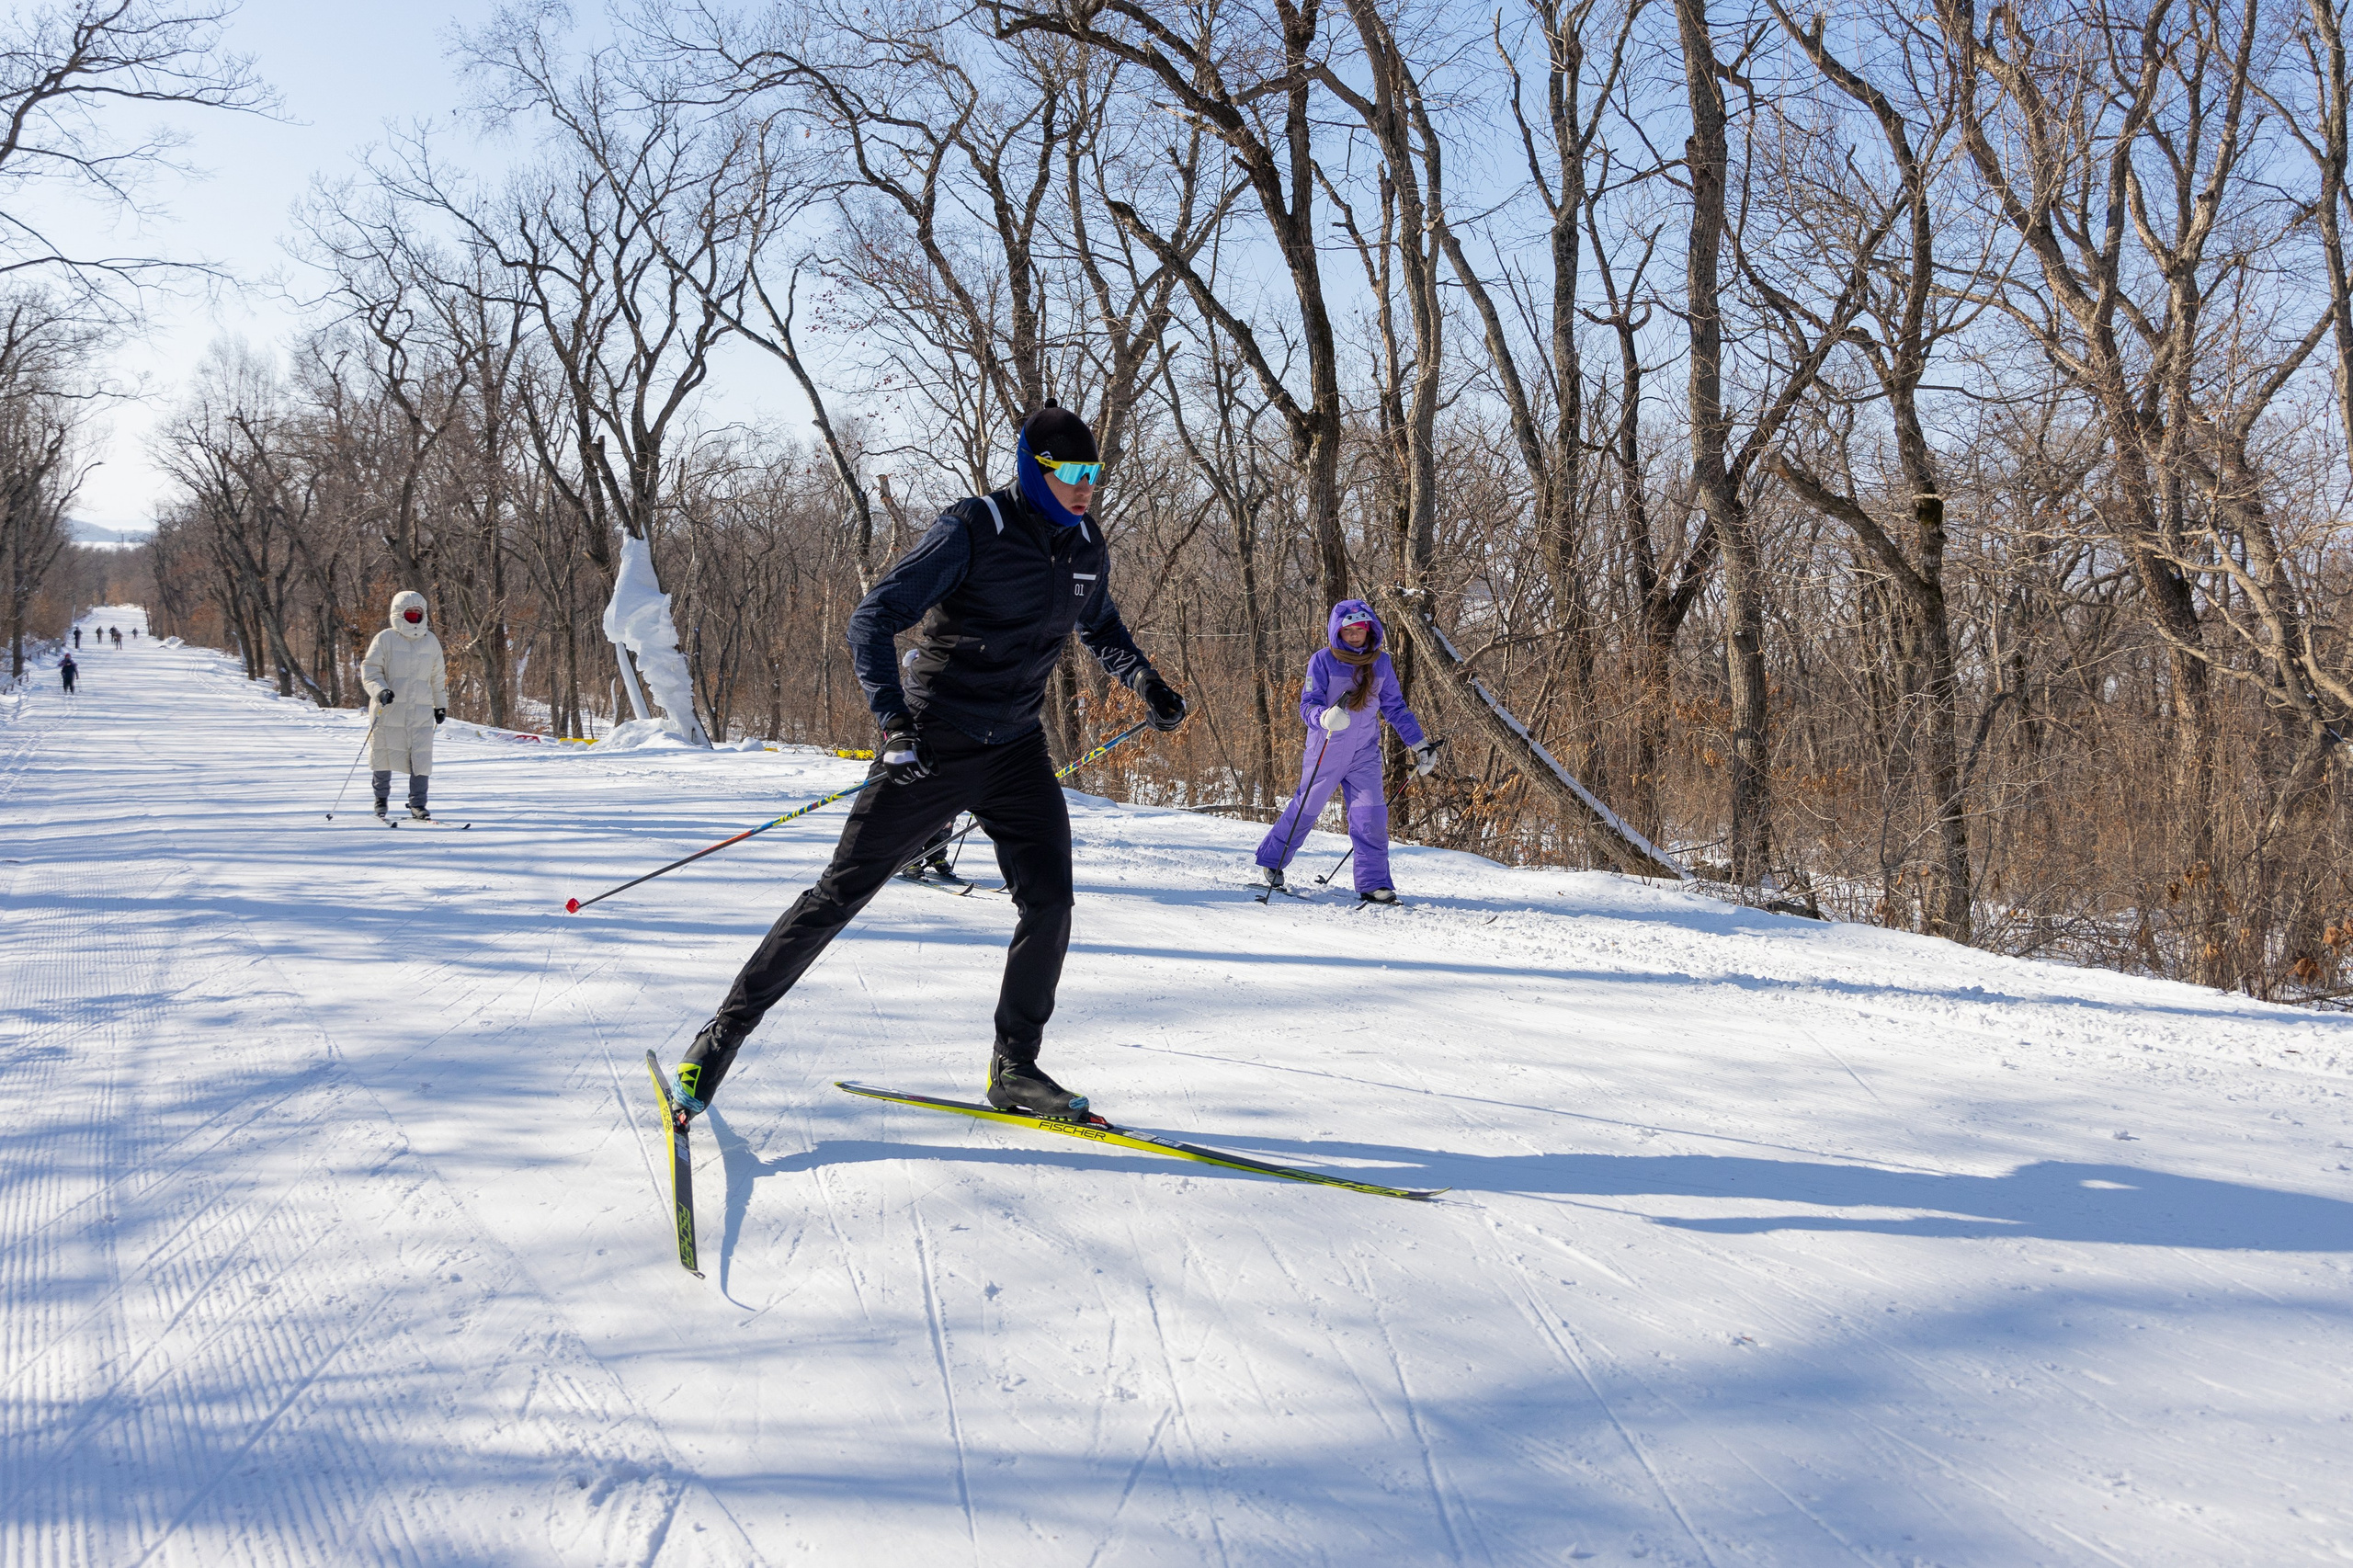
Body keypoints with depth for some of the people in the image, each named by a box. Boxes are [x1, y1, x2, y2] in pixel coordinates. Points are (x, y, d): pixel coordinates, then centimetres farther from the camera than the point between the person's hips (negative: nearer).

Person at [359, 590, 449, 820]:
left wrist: (441, 704, 20)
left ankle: (417, 804, 2)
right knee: (384, 756, 6)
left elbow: (438, 676, 21)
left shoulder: (431, 641, 12)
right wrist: (380, 691, -19)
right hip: (388, 709, -2)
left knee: (422, 759, -6)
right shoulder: (385, 639, 0)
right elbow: (369, 670, -2)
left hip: (421, 711, 2)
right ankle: (381, 800, 25)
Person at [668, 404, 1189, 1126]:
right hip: (931, 747, -5)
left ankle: (1014, 1068, 9)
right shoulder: (971, 532, -16)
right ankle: (725, 1031, 9)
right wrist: (892, 718, -33)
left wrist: (1148, 684, 6)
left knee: (1048, 900, -7)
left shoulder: (1085, 547, 4)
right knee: (842, 892, -2)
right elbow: (872, 621, -20)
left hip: (1016, 752, 5)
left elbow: (1101, 629, 25)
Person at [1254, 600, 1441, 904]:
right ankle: (1271, 860, 31)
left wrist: (1420, 744, 8)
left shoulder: (1380, 662, 2)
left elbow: (1395, 708, 10)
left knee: (1371, 815, -8)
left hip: (1365, 753, 3)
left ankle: (1373, 883, -1)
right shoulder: (1322, 661, -12)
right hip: (1326, 751, -3)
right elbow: (1308, 706, -16)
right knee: (1306, 808, 10)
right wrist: (1327, 717, -38)